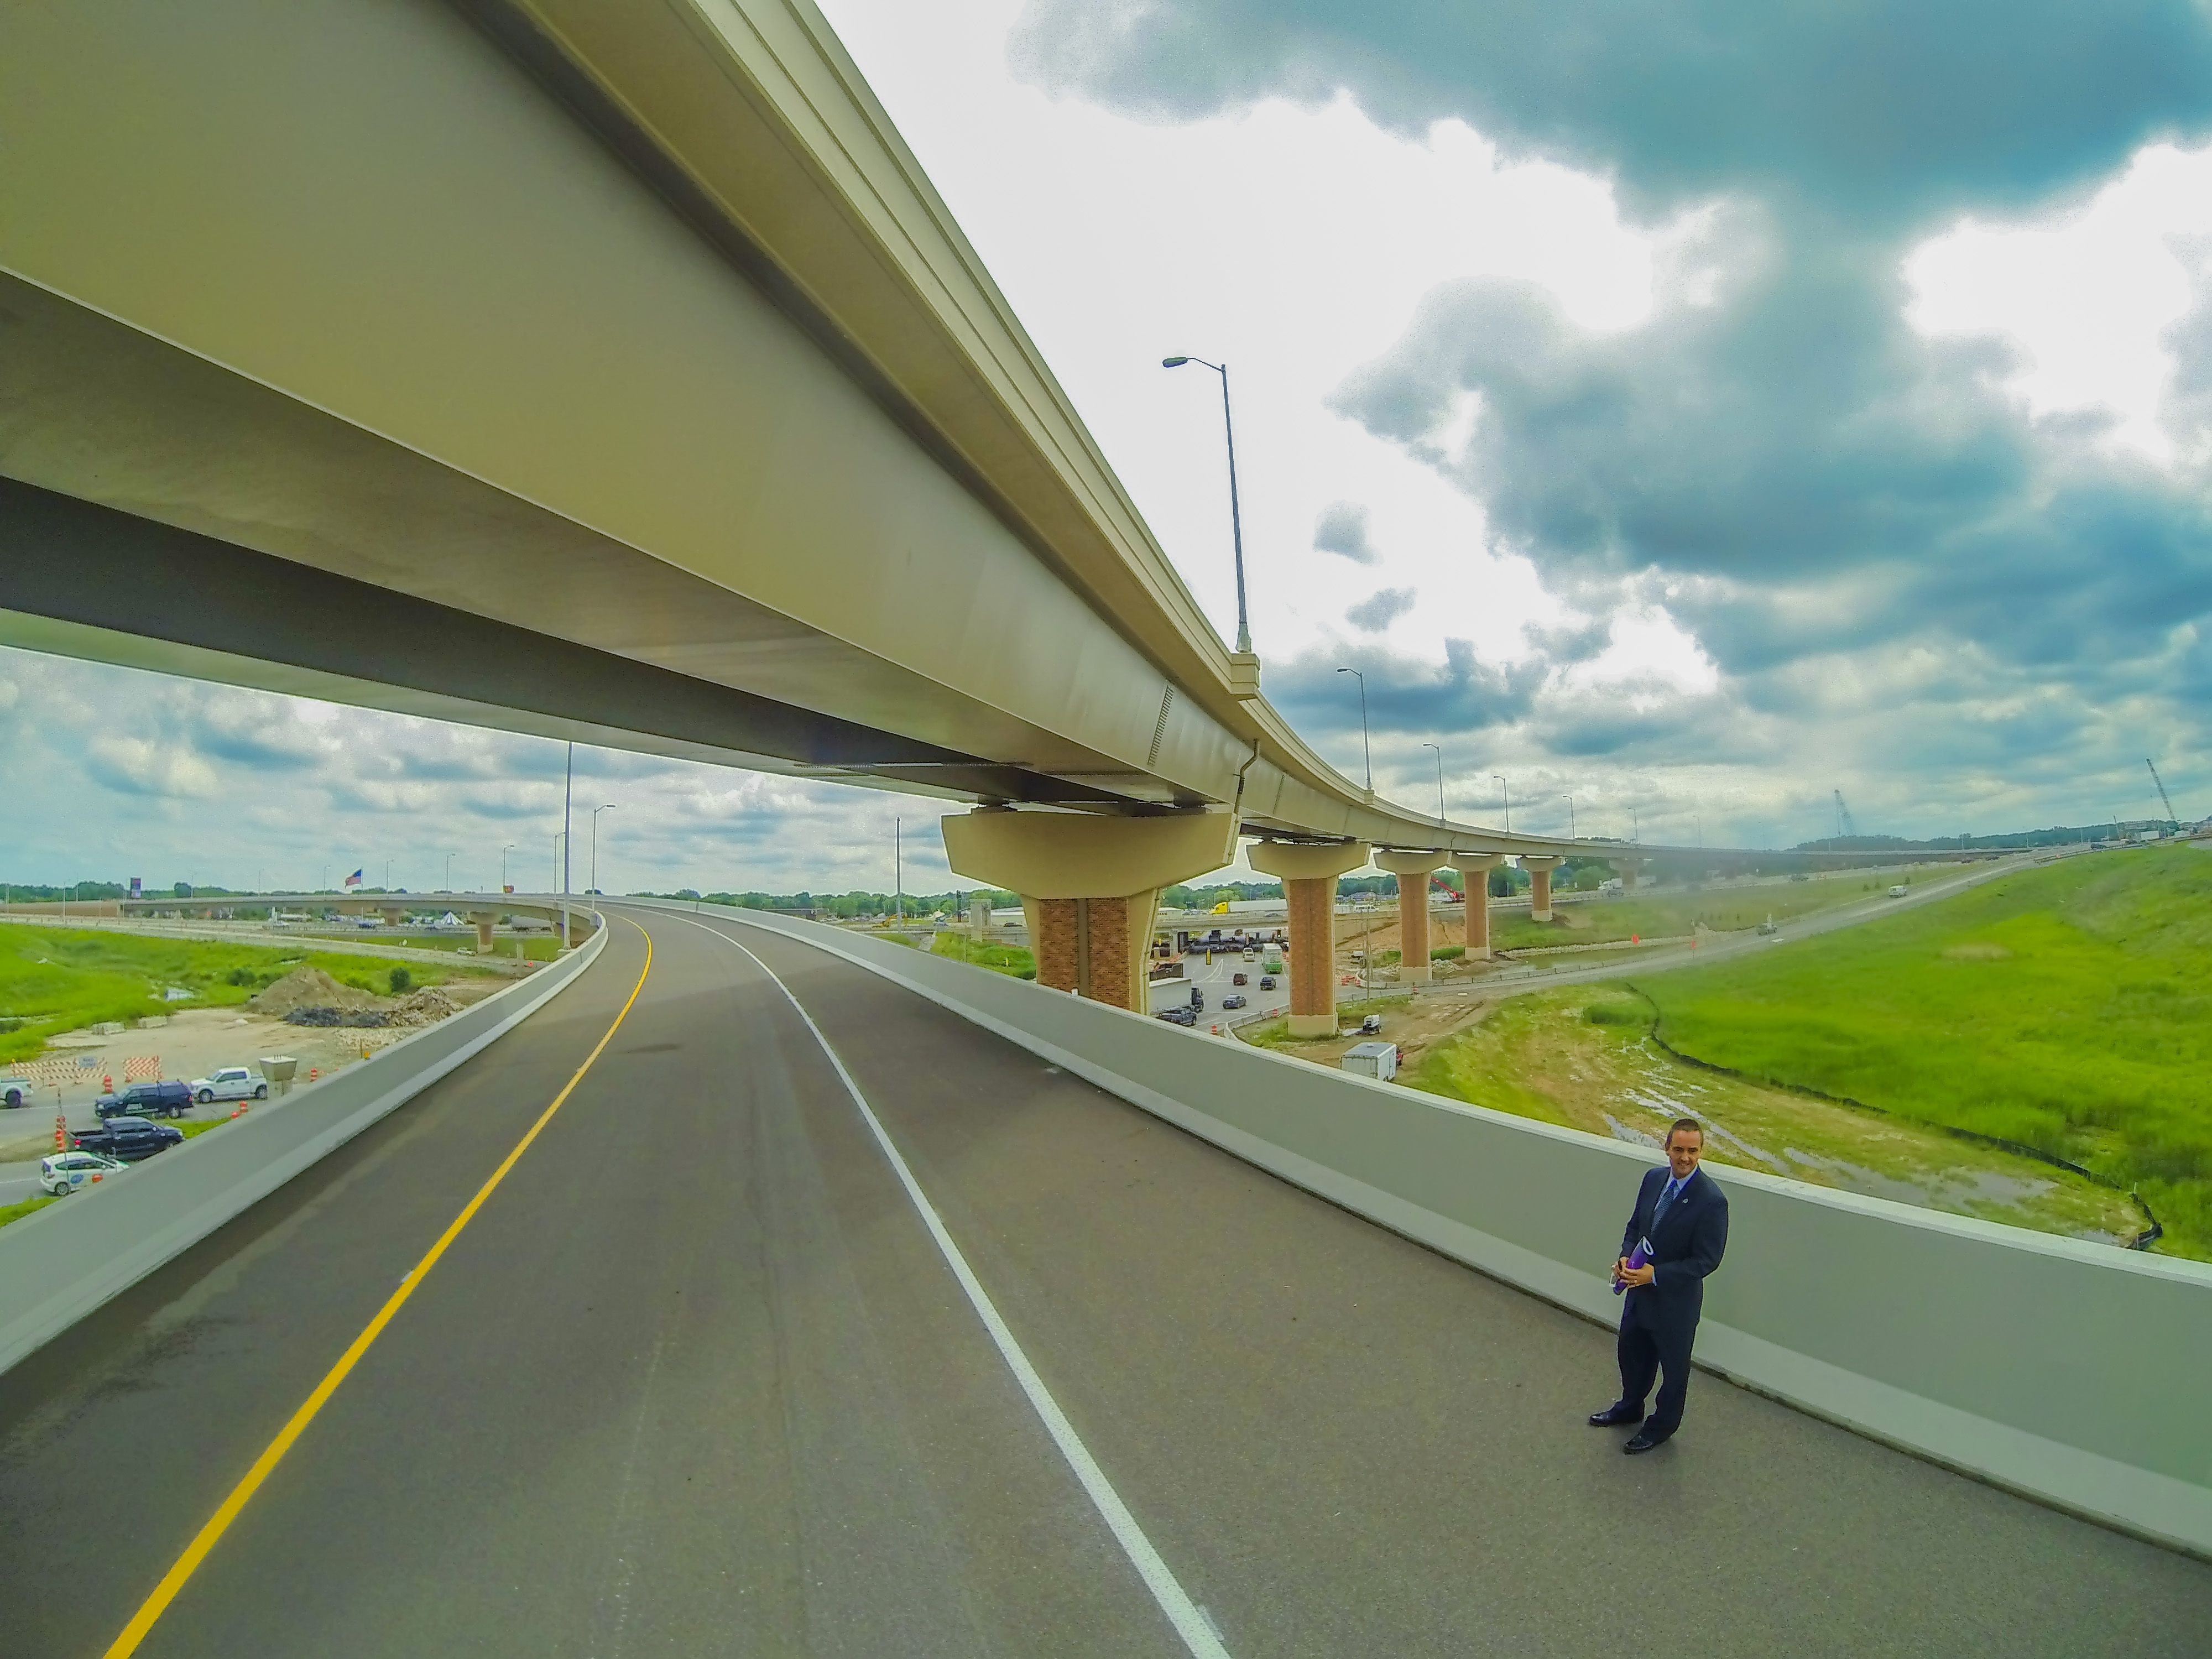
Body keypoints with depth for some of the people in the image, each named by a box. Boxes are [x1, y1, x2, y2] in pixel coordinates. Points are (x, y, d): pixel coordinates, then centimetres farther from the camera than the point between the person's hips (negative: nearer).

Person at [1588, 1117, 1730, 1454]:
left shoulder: (1712, 1200, -26)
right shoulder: (1654, 1178, -6)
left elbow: (1706, 1260, -21)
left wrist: (1655, 1274, -26)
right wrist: (1626, 1257, -12)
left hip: (1676, 1299, -6)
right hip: (1640, 1289, 6)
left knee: (1674, 1364, 18)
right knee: (1632, 1353, 25)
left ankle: (1662, 1425, 41)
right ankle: (1629, 1408, 50)